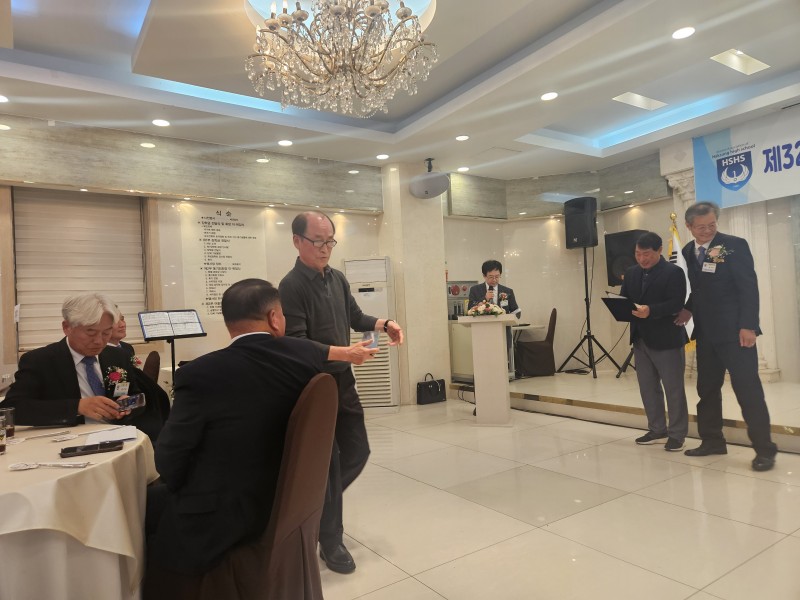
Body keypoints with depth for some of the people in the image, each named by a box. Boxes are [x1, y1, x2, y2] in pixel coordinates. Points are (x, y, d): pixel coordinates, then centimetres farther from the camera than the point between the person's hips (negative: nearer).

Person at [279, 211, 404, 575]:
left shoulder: (337, 278, 6)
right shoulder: (292, 286, -17)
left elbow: (354, 317, 17)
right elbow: (296, 343, -23)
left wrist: (384, 324, -2)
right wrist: (344, 352, -31)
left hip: (342, 379, 7)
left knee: (358, 451, 14)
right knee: (327, 460, 2)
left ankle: (320, 504, 39)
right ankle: (330, 542, 21)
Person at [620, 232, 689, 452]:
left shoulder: (673, 272, -9)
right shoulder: (631, 273, 11)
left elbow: (677, 304, -19)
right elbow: (623, 298, 10)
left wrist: (650, 311, -32)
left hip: (666, 339, -6)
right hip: (640, 338, 7)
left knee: (673, 389, 4)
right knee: (648, 388, 14)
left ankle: (677, 434, 15)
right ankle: (657, 429, 27)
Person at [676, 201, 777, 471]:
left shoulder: (735, 245, -8)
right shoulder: (687, 251, 9)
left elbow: (749, 287, -12)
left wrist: (748, 326, -19)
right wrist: (689, 309, 2)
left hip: (734, 330, -6)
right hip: (705, 332, 6)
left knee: (748, 389, -3)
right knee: (707, 388, 12)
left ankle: (764, 449, 8)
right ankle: (712, 440, 25)